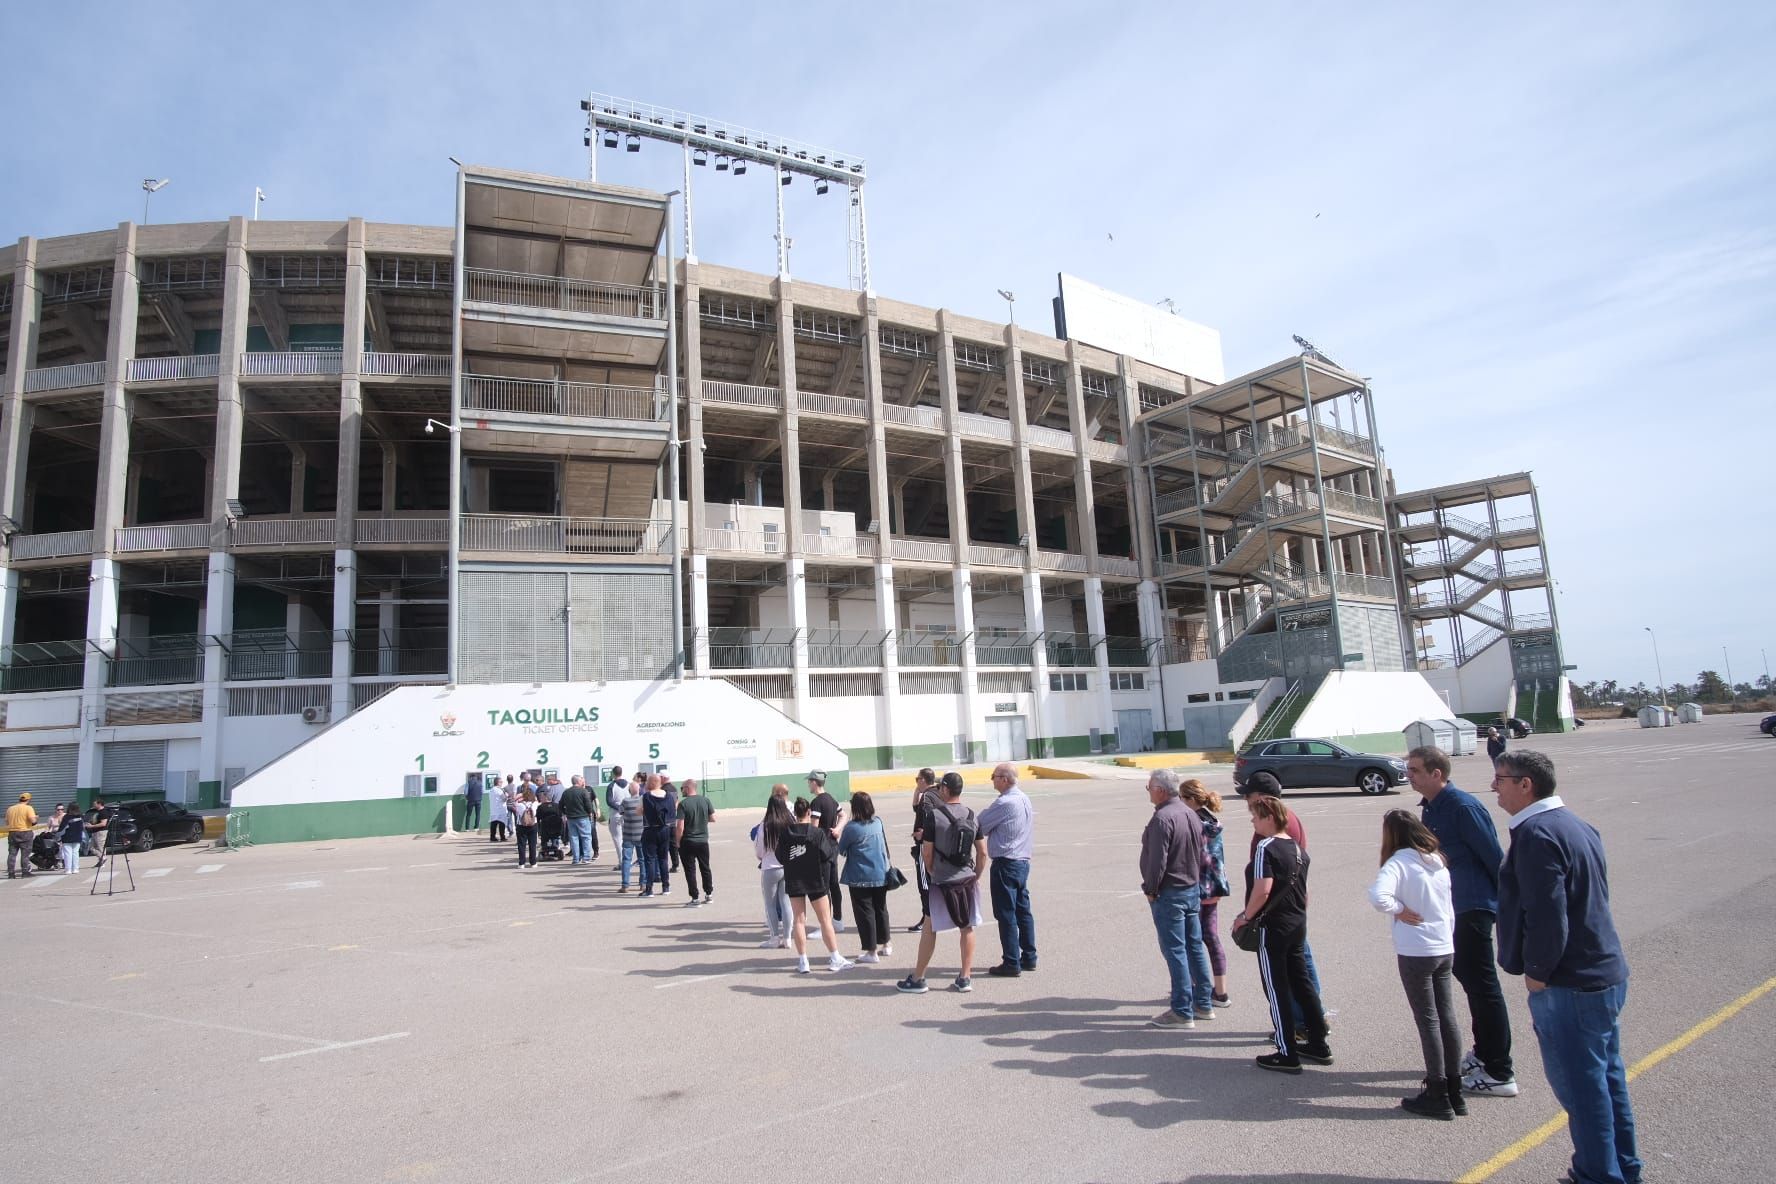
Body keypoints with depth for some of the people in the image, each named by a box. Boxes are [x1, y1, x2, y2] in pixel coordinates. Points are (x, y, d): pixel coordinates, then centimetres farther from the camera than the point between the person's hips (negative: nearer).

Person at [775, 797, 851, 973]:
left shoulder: (785, 833, -5)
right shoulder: (817, 832, -13)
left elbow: (780, 857, 0)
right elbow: (826, 854, -11)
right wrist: (833, 842, 5)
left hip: (793, 881, 2)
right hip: (814, 880, -2)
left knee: (798, 920, 9)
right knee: (825, 919, 7)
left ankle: (802, 961, 8)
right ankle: (835, 959, 12)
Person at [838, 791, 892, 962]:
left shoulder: (851, 828, -15)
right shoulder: (878, 823, 0)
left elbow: (842, 850, -4)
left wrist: (839, 836, 13)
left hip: (860, 878, -6)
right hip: (881, 875, 6)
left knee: (864, 913, 3)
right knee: (881, 909, 18)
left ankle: (871, 951, 6)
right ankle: (886, 944, 29)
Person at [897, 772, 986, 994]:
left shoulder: (934, 815, -13)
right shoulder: (972, 816, 2)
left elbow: (927, 853, -11)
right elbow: (982, 852, 4)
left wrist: (932, 873, 6)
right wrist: (976, 876, 16)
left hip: (942, 883, -4)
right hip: (967, 881, 5)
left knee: (929, 929, 6)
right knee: (967, 928, 13)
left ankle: (917, 980, 13)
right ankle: (965, 978, 17)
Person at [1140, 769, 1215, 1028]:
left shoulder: (1162, 818, -21)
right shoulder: (1191, 814, 8)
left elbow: (1157, 860, -22)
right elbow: (1201, 853, 14)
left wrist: (1150, 890, -10)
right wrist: (1194, 880, 19)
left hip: (1169, 893, -9)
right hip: (1193, 889, 9)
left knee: (1175, 951, -2)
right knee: (1195, 946, 16)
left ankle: (1182, 1012, 4)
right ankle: (1204, 1003, 24)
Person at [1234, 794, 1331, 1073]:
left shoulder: (1266, 847, -17)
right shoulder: (1297, 848, 8)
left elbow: (1262, 890, -25)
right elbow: (1303, 890, 16)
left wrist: (1245, 917, -13)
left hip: (1272, 926, -8)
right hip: (1298, 924, 8)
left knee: (1277, 989, 1)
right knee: (1301, 982, 17)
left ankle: (1287, 1055, 7)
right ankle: (1318, 1045, 26)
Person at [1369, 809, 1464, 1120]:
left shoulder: (1399, 861, -15)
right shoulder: (1438, 861, 8)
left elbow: (1379, 897, -32)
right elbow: (1449, 908, 16)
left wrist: (1399, 910, -14)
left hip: (1416, 953, -7)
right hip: (1446, 950, 7)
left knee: (1428, 1022, 2)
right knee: (1447, 1019, 13)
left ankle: (1438, 1096, 11)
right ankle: (1454, 1092, 22)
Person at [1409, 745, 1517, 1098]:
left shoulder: (1463, 807, -20)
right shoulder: (1431, 809, 8)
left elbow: (1494, 857, -18)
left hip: (1475, 907, -10)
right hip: (1454, 907, 10)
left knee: (1482, 985, -2)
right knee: (1468, 976, 19)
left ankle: (1500, 1074, 8)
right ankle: (1484, 1054, 35)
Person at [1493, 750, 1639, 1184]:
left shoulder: (1536, 834, -22)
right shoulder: (1577, 825, 9)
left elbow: (1546, 915, -25)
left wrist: (1536, 973, -12)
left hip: (1569, 986, -10)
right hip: (1607, 973, 10)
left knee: (1580, 1084, 3)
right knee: (1606, 1075, 21)